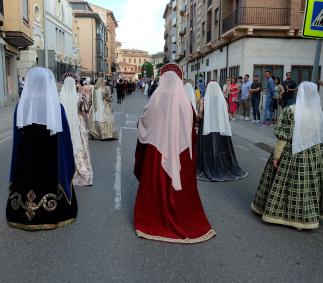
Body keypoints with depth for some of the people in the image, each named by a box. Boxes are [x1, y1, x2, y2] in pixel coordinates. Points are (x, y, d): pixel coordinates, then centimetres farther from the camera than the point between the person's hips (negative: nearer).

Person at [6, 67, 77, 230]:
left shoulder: (21, 107, -9)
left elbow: (17, 137, 0)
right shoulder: (56, 107, -16)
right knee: (50, 183, 14)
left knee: (27, 182, 18)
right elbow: (64, 137, -11)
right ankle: (52, 215, 28)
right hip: (51, 159, -2)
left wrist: (23, 156, 13)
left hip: (26, 158, 2)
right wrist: (68, 160, 0)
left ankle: (24, 215, 33)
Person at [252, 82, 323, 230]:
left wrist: (276, 156, -10)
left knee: (285, 182, 9)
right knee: (308, 185, 14)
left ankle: (277, 210, 22)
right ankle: (307, 215, 24)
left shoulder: (290, 111, -15)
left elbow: (283, 137, -17)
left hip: (291, 154, -4)